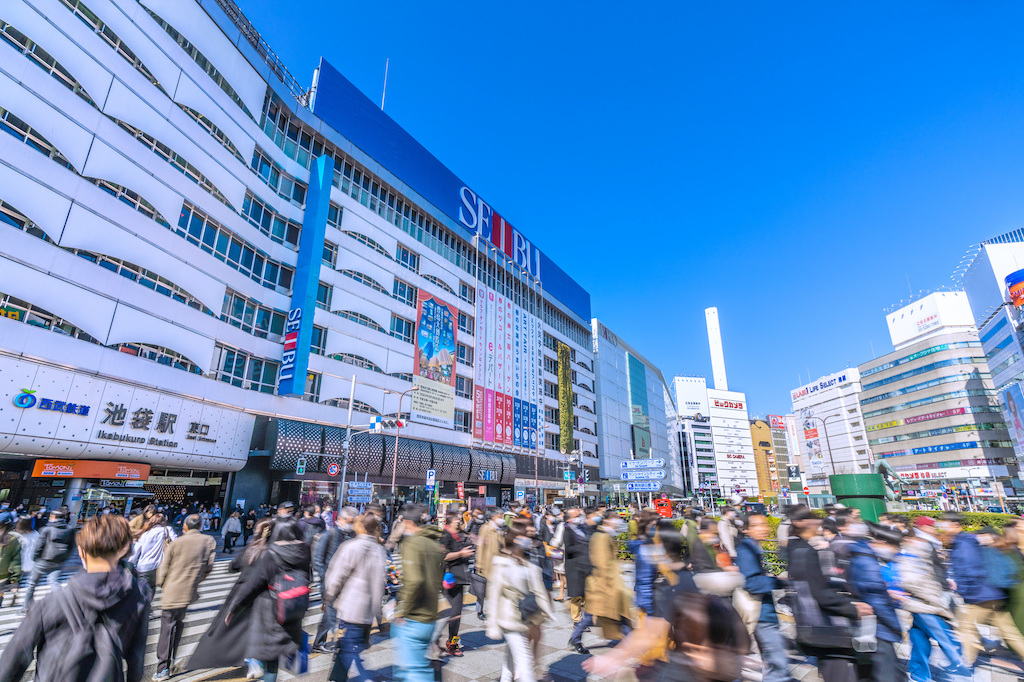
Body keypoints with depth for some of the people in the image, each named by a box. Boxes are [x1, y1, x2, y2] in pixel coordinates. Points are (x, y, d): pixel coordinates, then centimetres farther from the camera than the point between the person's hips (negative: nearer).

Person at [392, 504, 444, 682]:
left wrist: (402, 611, -16)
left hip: (412, 620, -8)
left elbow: (414, 580, -27)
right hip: (430, 618, 8)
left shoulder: (411, 543, -16)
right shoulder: (436, 545, 8)